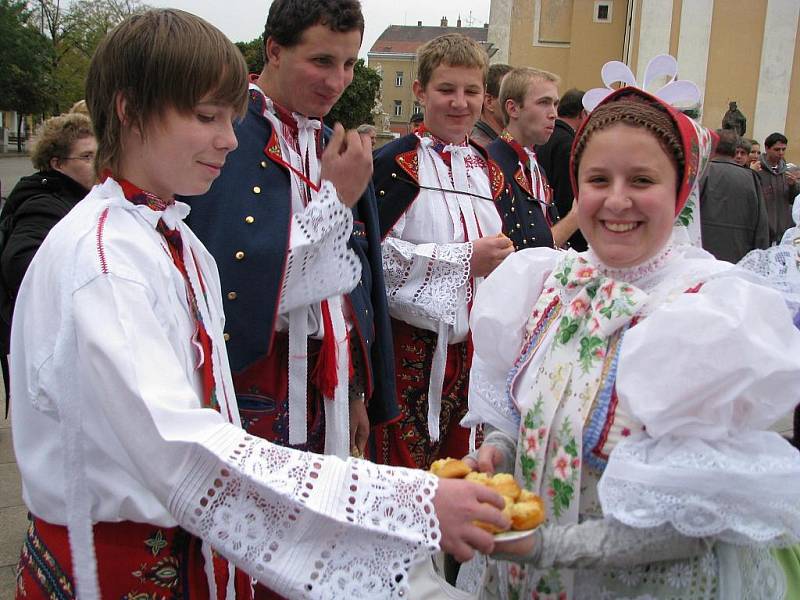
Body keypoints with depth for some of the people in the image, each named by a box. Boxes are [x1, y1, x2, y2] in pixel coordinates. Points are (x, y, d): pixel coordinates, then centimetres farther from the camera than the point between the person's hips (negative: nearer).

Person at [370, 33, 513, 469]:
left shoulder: (486, 168, 14)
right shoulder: (396, 164, -7)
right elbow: (378, 253, -17)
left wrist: (502, 256, 1)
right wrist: (465, 257, -17)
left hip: (472, 341, 6)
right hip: (413, 343, -6)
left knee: (460, 461, 16)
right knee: (402, 466, 1)